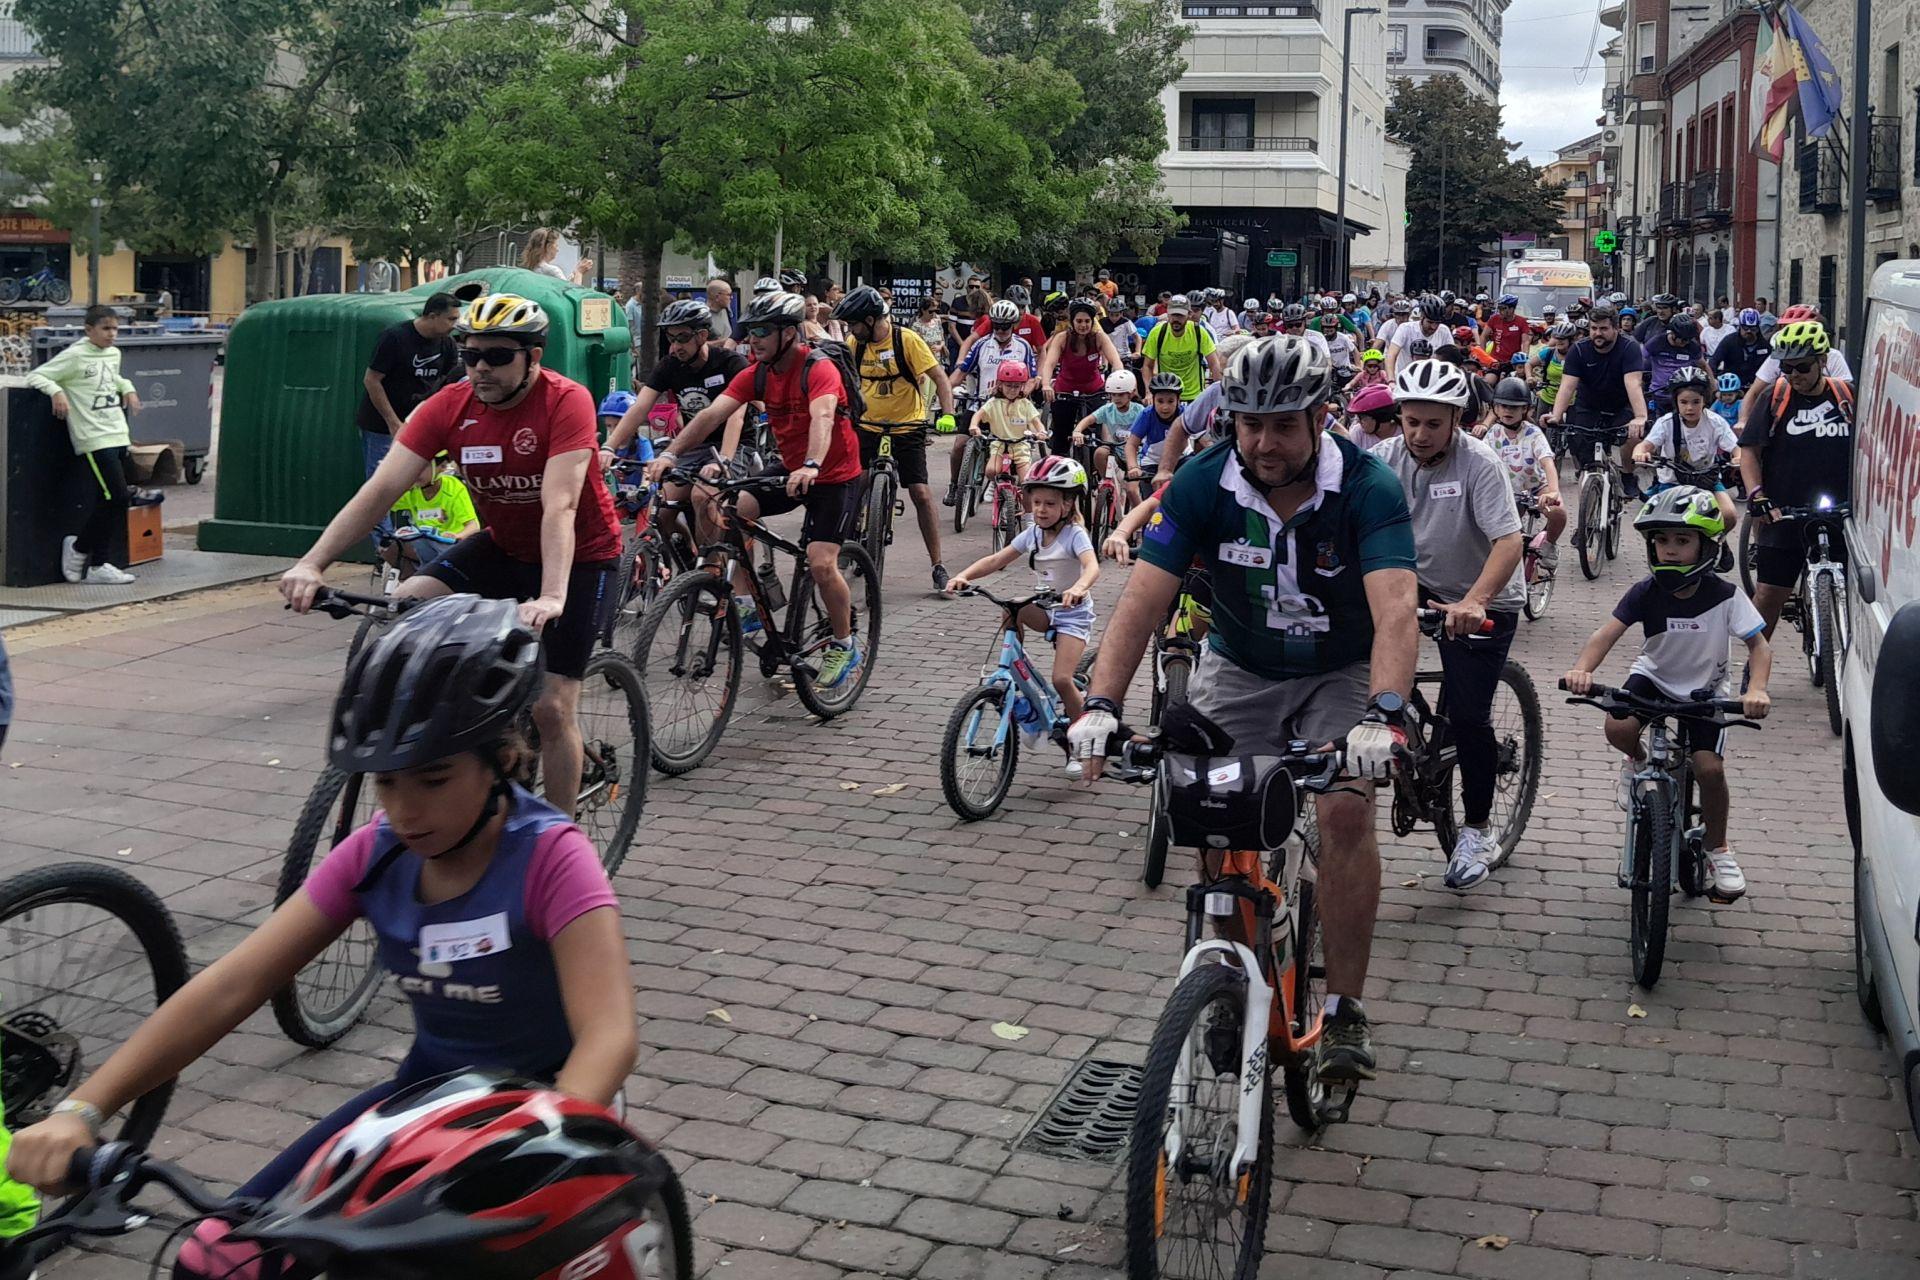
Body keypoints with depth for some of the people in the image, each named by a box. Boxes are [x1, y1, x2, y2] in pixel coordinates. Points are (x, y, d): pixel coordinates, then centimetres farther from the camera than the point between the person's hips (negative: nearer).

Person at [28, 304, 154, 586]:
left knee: (112, 504, 5)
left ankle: (98, 566, 11)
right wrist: (56, 391, -23)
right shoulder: (75, 356, -6)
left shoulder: (114, 354, 15)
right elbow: (35, 377, -6)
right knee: (116, 497, -12)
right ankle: (79, 548, 8)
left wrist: (127, 388, 17)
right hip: (94, 439, -7)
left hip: (119, 436, 7)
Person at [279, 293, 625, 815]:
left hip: (579, 557, -5)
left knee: (552, 708, -8)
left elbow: (559, 506, -35)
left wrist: (552, 597, -48)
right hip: (502, 546, 5)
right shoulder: (451, 406, -12)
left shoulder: (566, 402, -25)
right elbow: (382, 487, -19)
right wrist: (311, 563, -29)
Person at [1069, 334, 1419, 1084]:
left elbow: (1395, 608, -38)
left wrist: (1383, 715, -54)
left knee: (1346, 808, -22)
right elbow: (1144, 599, -26)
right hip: (1239, 669, 2)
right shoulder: (1203, 484, -20)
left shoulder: (1367, 488, -26)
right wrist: (1101, 704, -40)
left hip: (1341, 673, -2)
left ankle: (1344, 1009, -9)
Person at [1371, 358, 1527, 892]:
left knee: (1467, 714, -9)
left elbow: (1509, 542, -31)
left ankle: (1477, 832, 10)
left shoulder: (1479, 463, -22)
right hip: (1421, 584, 4)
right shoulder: (1387, 457, -11)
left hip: (1486, 601, -4)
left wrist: (1473, 602, -47)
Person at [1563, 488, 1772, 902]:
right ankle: (1638, 762, 9)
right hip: (1654, 677, 1)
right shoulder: (1646, 592, -18)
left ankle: (1718, 849, 10)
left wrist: (1756, 689, -39)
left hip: (1705, 690, -1)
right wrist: (1582, 668, -47)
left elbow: (1758, 645, -19)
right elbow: (1608, 633, -27)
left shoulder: (1725, 596, -20)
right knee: (1618, 728, -29)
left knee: (1709, 767, -16)